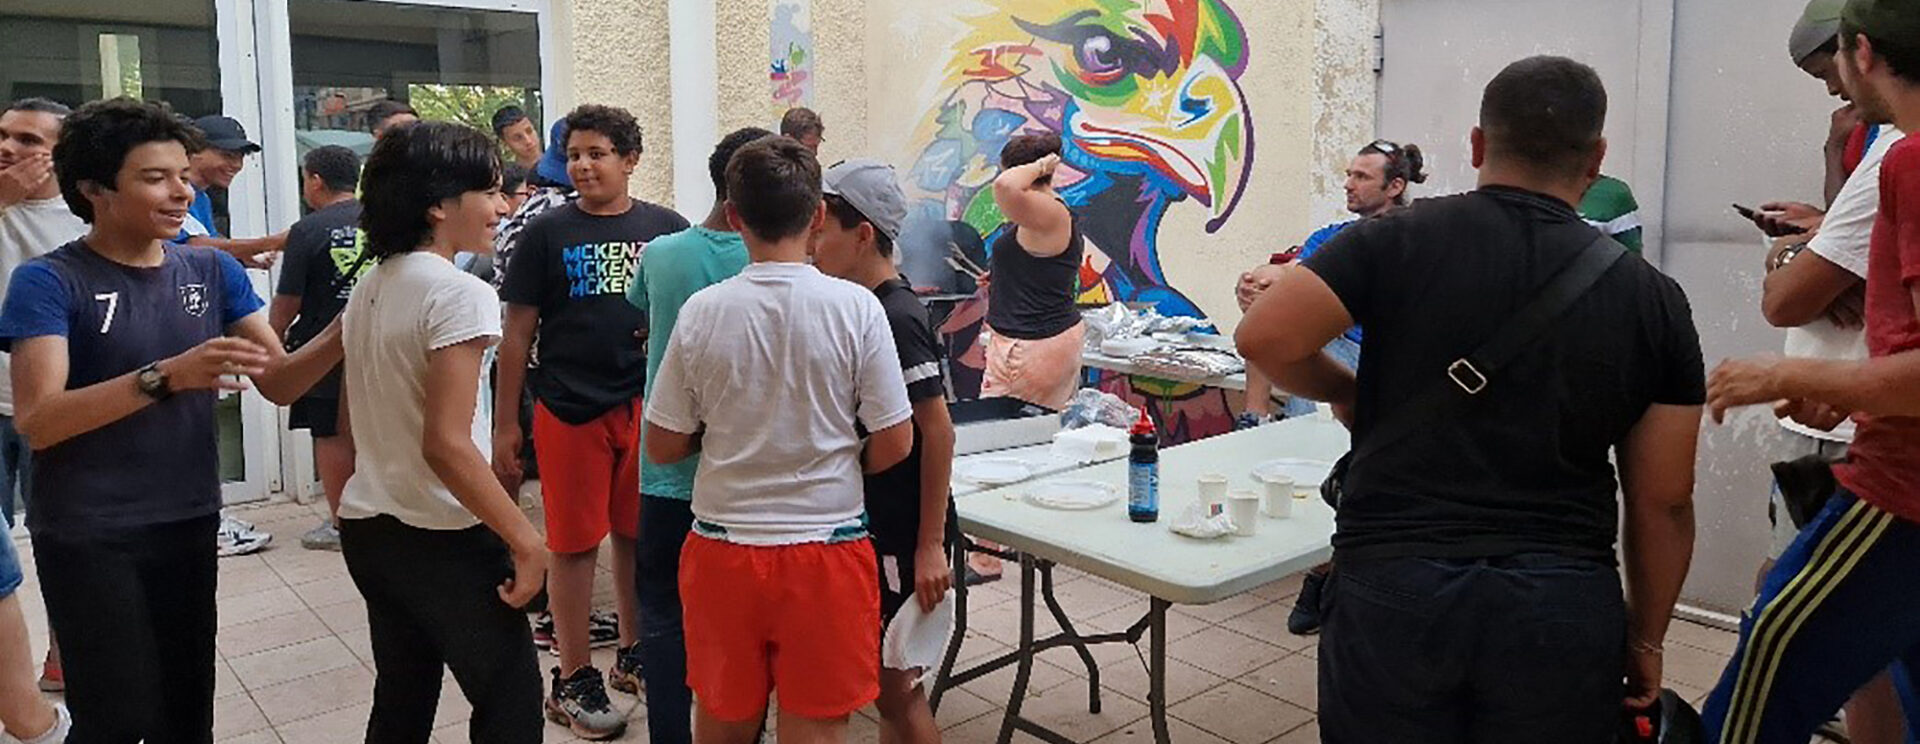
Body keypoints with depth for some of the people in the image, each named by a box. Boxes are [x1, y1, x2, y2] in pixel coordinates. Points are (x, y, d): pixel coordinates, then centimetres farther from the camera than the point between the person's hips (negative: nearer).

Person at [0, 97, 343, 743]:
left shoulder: (213, 271, 3)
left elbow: (278, 382, 0)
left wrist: (341, 335, -19)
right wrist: (165, 376, -33)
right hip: (86, 537, -4)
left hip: (190, 523, 4)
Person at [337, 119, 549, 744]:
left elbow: (351, 426, 15)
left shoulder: (368, 287, 8)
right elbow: (446, 444, -24)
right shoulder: (459, 294, -18)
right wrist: (524, 538, -19)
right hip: (443, 539, -9)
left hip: (367, 528, 9)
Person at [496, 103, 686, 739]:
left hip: (648, 404, 2)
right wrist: (504, 424, -1)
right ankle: (572, 681, 17)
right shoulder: (547, 233, 1)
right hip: (570, 408, -2)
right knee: (575, 544, 4)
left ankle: (634, 654, 30)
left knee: (640, 536, 12)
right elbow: (518, 332, 2)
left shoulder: (667, 229, 5)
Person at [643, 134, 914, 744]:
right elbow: (894, 444, -7)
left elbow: (662, 446, 0)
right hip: (825, 549, -2)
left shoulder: (702, 311, -7)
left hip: (722, 548, 2)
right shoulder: (855, 307, -11)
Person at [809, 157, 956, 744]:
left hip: (902, 538, -8)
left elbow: (937, 430, -21)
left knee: (894, 689, 3)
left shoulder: (896, 317, -19)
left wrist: (930, 545, -20)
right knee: (887, 684, 18)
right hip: (867, 527, 9)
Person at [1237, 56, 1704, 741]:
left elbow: (1265, 337, -12)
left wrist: (1352, 393, 8)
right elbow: (1663, 503, 5)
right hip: (1562, 608, 2)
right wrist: (1646, 640, 17)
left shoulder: (1401, 239, -3)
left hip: (1391, 588, -1)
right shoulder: (1652, 299, 4)